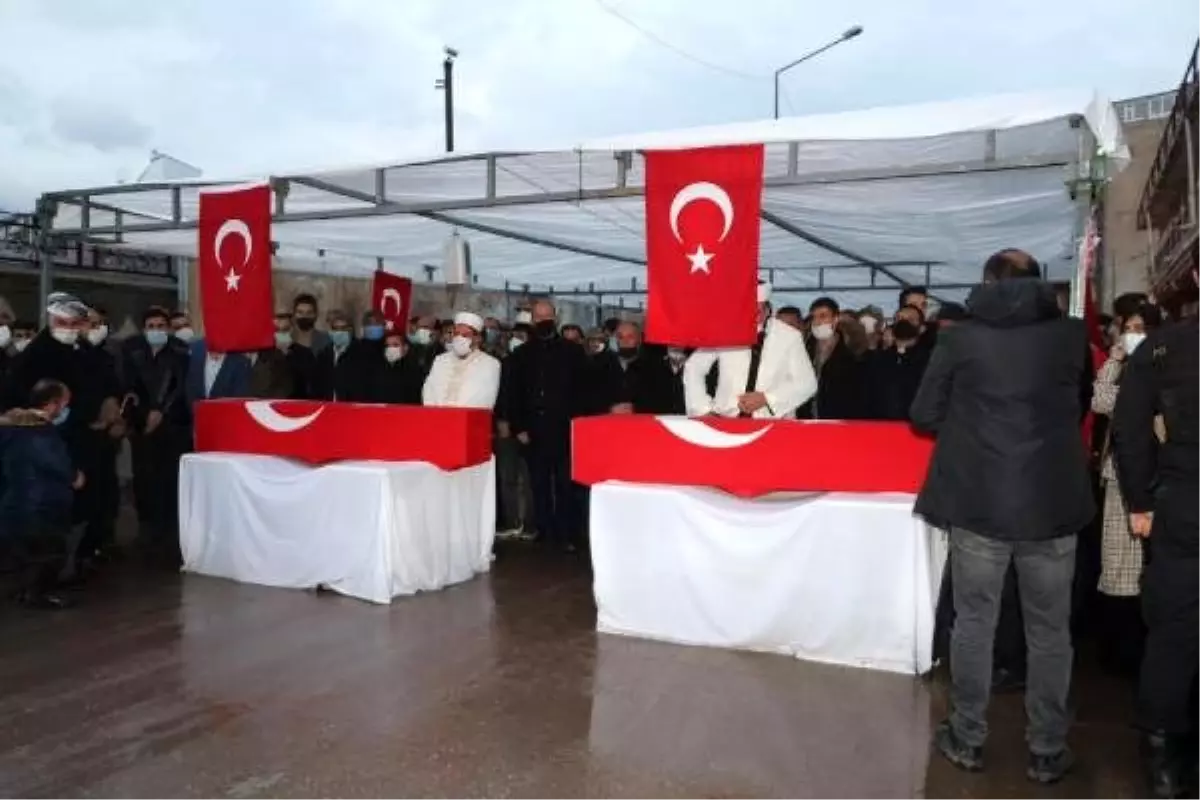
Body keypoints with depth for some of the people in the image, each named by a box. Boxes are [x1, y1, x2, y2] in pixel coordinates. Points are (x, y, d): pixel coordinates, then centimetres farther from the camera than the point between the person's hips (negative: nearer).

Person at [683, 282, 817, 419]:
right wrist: (703, 410, 0)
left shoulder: (789, 337, 2)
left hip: (772, 422, 1)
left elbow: (806, 383, 2)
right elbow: (694, 368, 10)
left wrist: (766, 399, -10)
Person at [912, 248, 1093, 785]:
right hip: (1054, 504, 1)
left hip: (979, 503, -1)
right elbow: (1082, 409, 16)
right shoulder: (1072, 335, 1)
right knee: (1049, 629, 11)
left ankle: (967, 739, 20)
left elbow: (924, 417, -1)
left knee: (973, 621, 10)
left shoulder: (960, 338, -5)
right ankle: (1047, 752, 20)